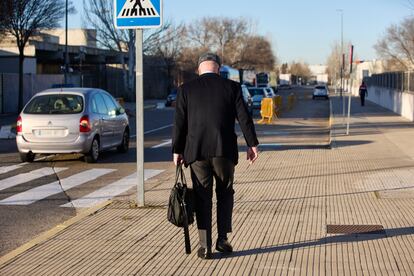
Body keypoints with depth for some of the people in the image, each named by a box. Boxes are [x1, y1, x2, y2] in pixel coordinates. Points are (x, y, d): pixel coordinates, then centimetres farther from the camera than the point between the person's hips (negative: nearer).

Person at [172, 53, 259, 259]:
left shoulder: (186, 89, 3)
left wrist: (177, 150, 9)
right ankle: (222, 239, 13)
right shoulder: (232, 87, 2)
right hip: (224, 150, 0)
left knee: (202, 198, 6)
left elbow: (179, 123, 2)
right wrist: (252, 144, 6)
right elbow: (244, 118, 0)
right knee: (225, 193, 16)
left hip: (196, 151, 0)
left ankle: (205, 246, 5)